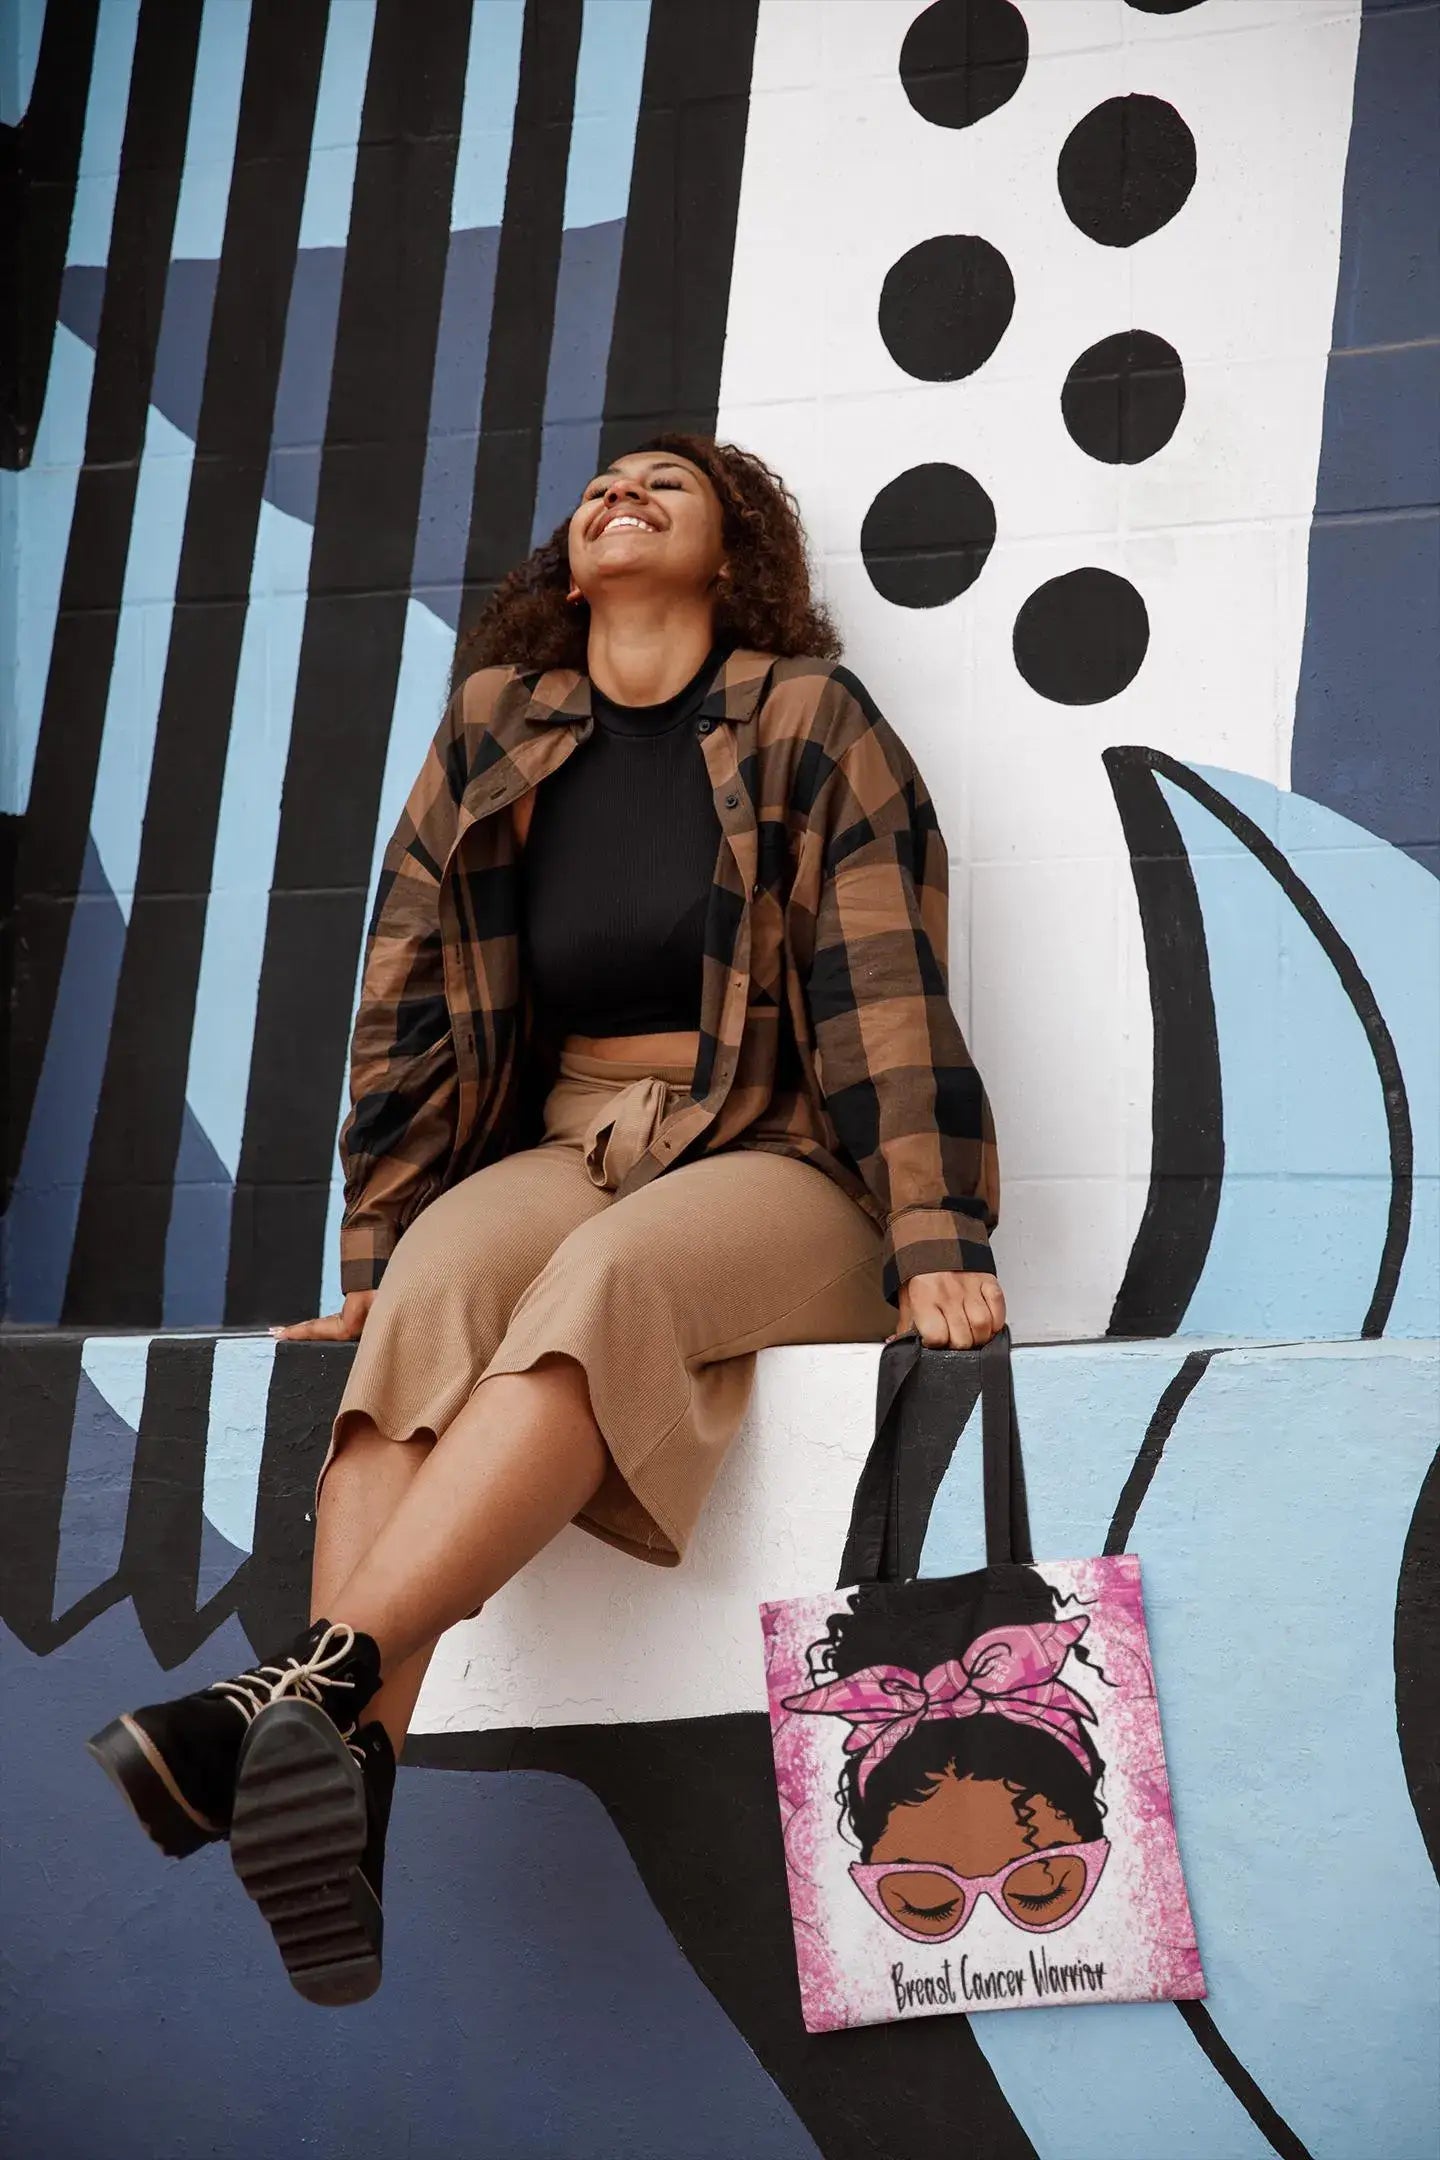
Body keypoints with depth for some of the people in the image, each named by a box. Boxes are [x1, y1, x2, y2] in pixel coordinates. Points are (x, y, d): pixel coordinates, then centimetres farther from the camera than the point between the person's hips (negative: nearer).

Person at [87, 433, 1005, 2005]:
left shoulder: (808, 721, 2)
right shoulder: (494, 728, 13)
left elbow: (881, 984, -8)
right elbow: (415, 1003, 10)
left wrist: (935, 1246, -18)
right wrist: (374, 1262, 5)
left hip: (774, 1162, -3)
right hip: (564, 1149, 3)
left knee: (609, 1274, -36)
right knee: (440, 1288, -31)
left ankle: (311, 1686, -51)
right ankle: (346, 1775, -48)